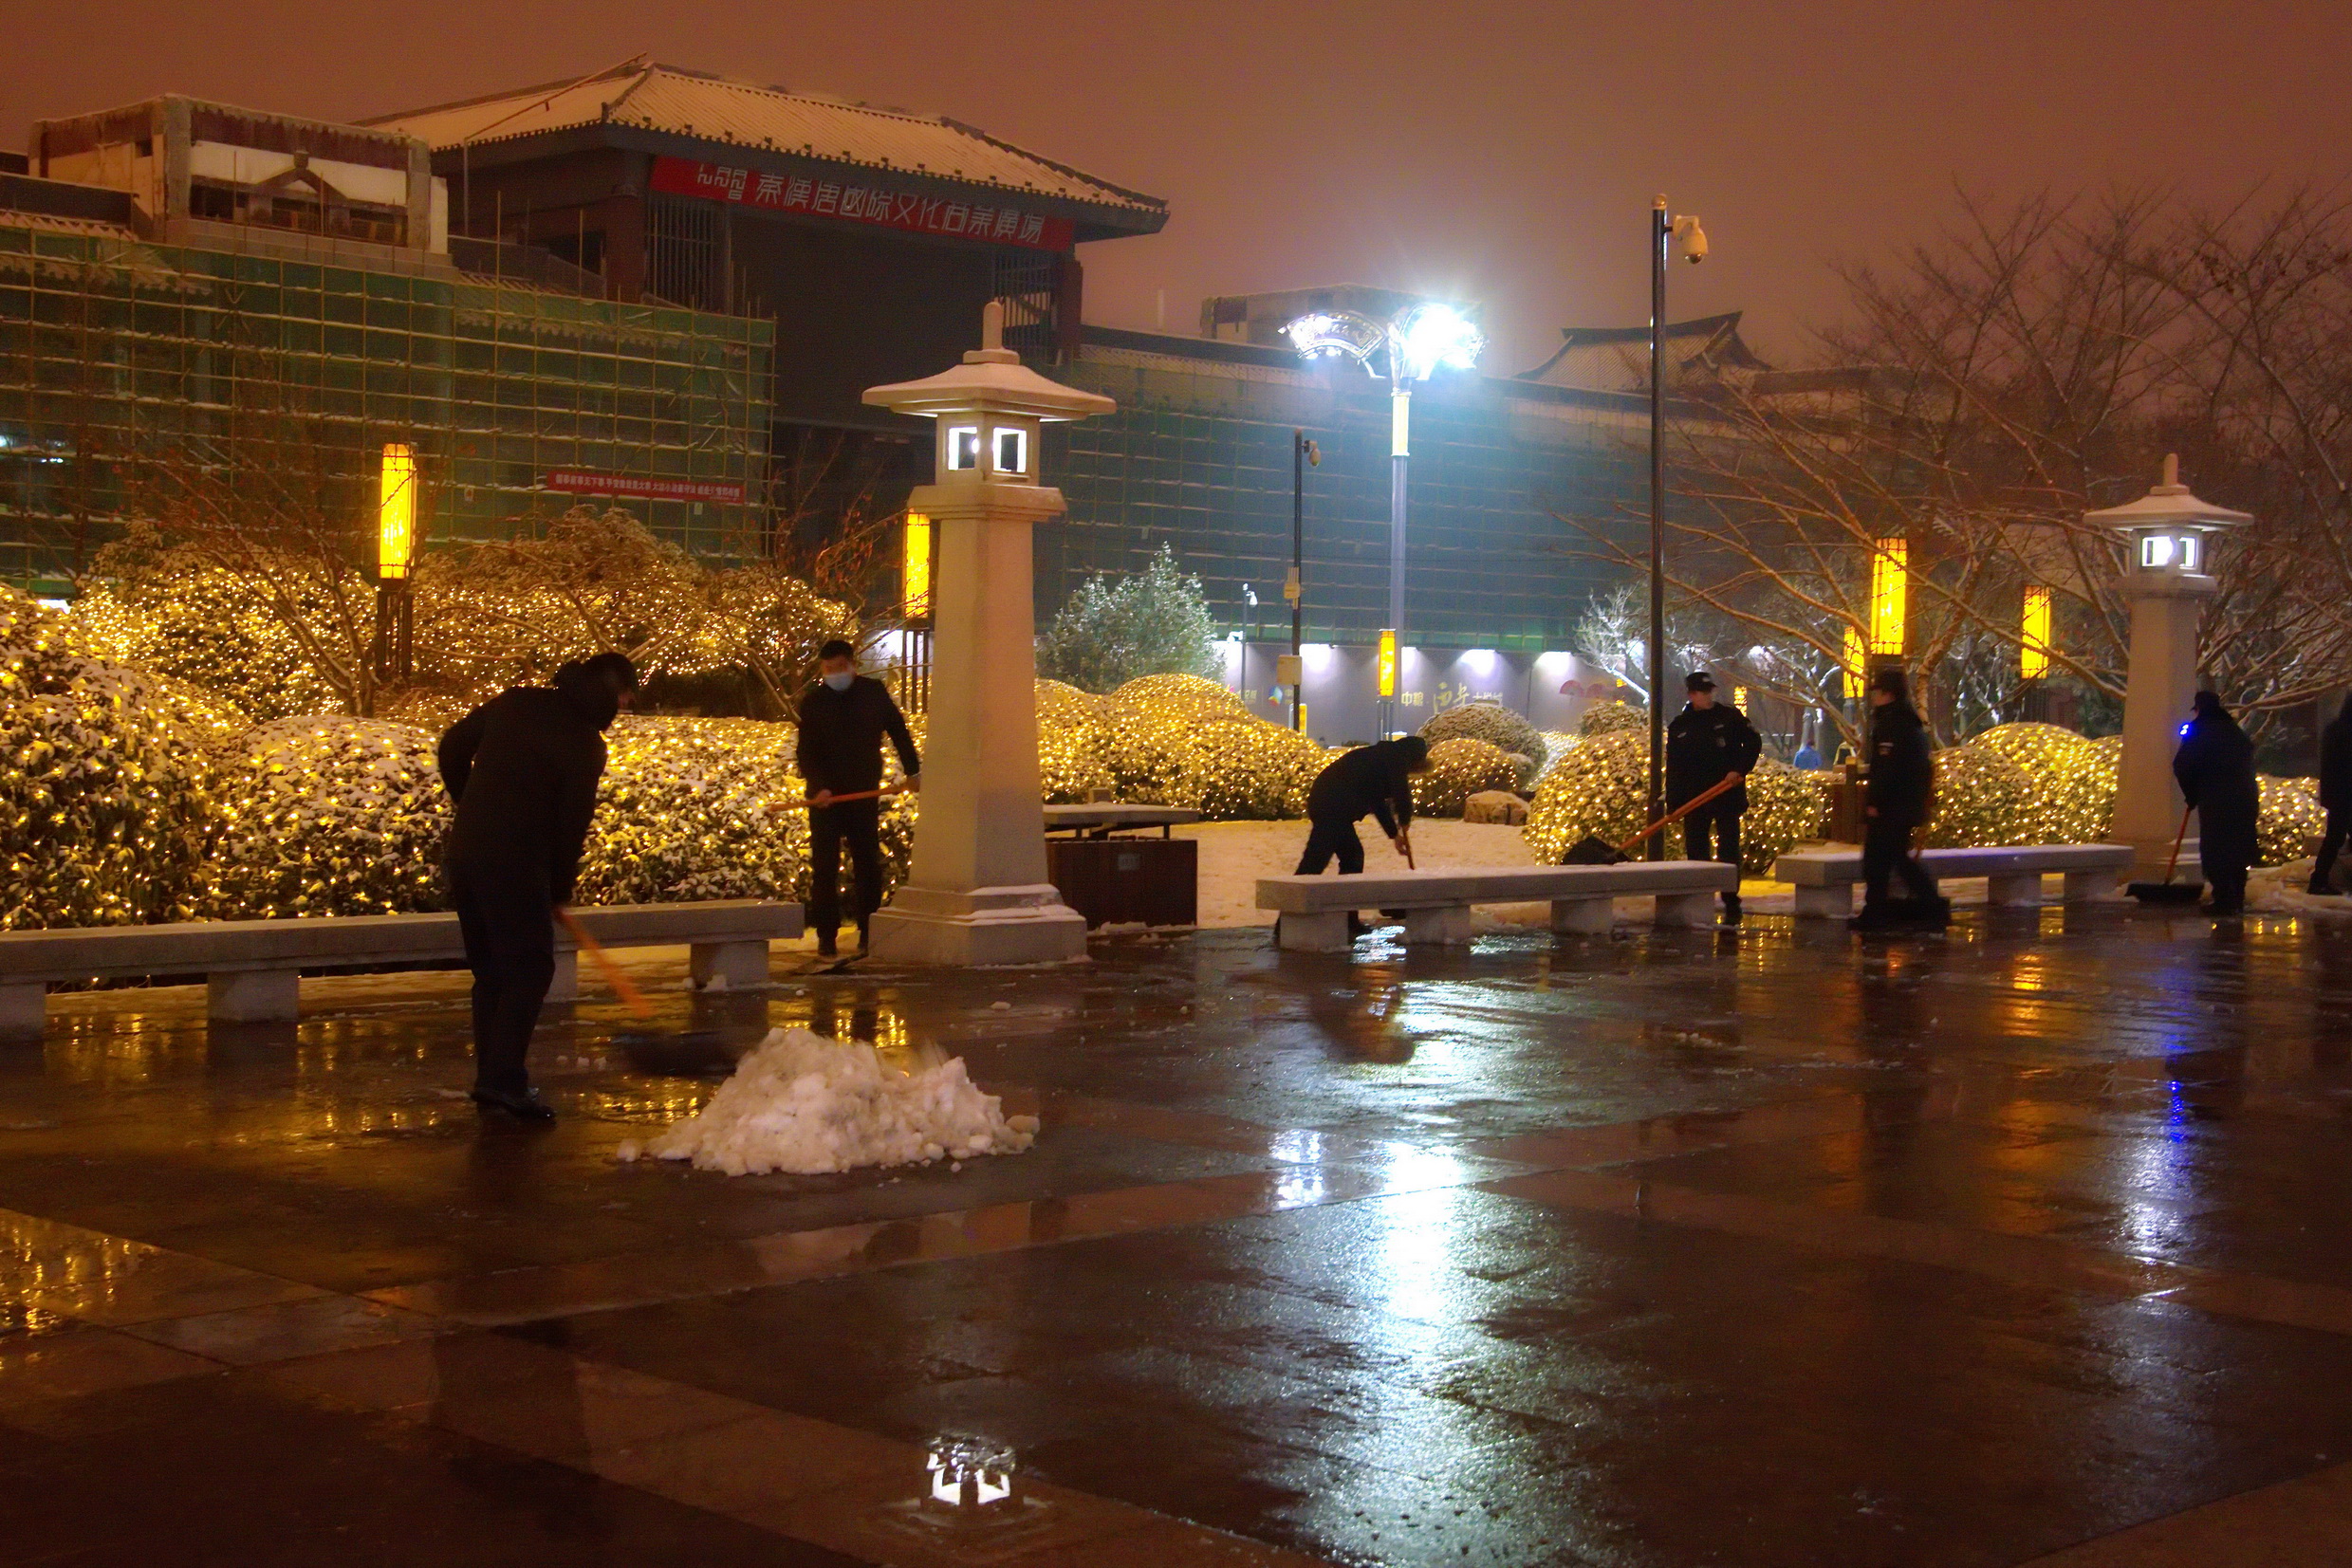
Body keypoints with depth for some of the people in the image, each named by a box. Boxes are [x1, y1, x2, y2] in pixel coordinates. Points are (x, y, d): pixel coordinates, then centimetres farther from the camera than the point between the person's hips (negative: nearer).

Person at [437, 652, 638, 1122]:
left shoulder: (515, 701, 10)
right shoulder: (585, 744, -9)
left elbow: (452, 747, 17)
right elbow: (573, 822, -7)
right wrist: (561, 887, 6)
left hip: (465, 851, 7)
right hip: (514, 862, -7)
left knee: (490, 969, 15)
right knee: (530, 968, -2)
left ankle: (491, 1075, 18)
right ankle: (505, 1078, -10)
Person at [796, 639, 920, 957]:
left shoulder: (874, 692, 1)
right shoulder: (812, 702, -2)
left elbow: (898, 730, 13)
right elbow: (806, 752, -5)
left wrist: (913, 770, 10)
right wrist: (818, 787, -19)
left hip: (864, 792, 1)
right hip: (825, 796, -1)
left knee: (869, 864, 4)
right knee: (824, 867, -3)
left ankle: (869, 932, 12)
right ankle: (827, 936, 2)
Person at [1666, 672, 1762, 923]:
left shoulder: (1729, 716, 2)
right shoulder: (1679, 726, 8)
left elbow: (1754, 743, 5)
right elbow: (1673, 768, 7)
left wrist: (1740, 770, -9)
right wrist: (1673, 803, 0)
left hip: (1727, 796, -2)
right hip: (1694, 798, 2)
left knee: (1728, 851, -4)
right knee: (1695, 852, 4)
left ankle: (1732, 905, -1)